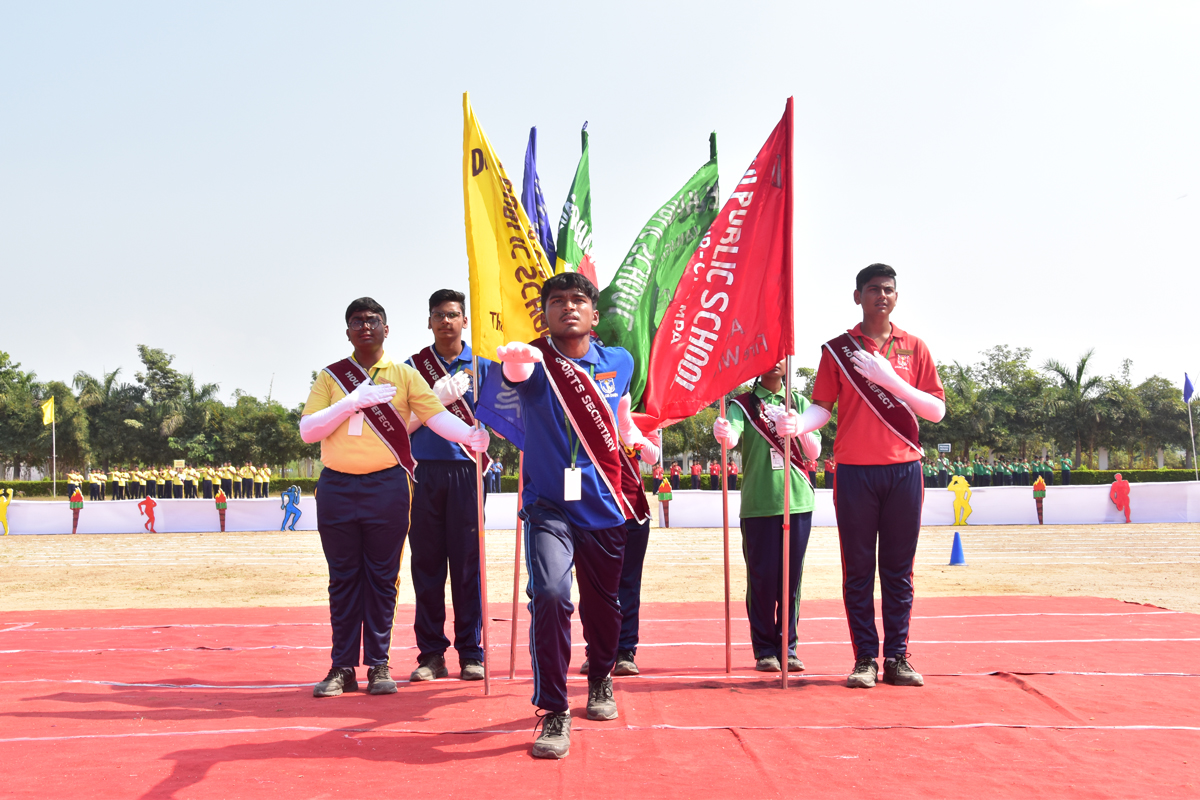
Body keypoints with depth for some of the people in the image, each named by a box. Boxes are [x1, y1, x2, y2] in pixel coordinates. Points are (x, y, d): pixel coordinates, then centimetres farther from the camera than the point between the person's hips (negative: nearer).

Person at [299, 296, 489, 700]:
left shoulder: (403, 375, 8)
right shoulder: (331, 377, 10)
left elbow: (436, 414, -4)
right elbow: (307, 430, 1)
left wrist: (470, 435, -23)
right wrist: (354, 401, -10)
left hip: (387, 486, -1)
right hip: (337, 487, 1)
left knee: (382, 577, 2)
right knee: (343, 578, 4)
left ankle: (379, 665, 9)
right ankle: (342, 667, 10)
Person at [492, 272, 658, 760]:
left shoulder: (619, 362, 4)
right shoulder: (535, 362, -8)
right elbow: (516, 373, -34)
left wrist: (638, 440, 11)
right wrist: (513, 359, -54)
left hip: (605, 505, 4)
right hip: (548, 505, -3)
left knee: (603, 604, 17)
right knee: (550, 595, -24)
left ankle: (600, 679, 47)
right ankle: (554, 711, -11)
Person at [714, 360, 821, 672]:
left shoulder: (799, 402, 13)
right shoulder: (743, 404, 5)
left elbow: (814, 452, 3)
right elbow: (732, 436, -15)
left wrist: (799, 429, -18)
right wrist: (723, 433, -39)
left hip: (798, 502, 3)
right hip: (758, 504, -3)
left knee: (791, 578, 6)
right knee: (762, 578, -1)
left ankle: (787, 647, 14)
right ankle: (764, 649, 8)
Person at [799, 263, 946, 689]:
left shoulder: (913, 348, 11)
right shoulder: (838, 349, 8)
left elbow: (936, 410, 5)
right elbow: (822, 407, 3)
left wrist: (890, 379, -8)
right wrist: (797, 426, -19)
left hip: (903, 470, 1)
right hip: (855, 471, -1)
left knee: (898, 570, 3)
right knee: (858, 569, 0)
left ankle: (897, 658, 8)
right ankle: (865, 658, 4)